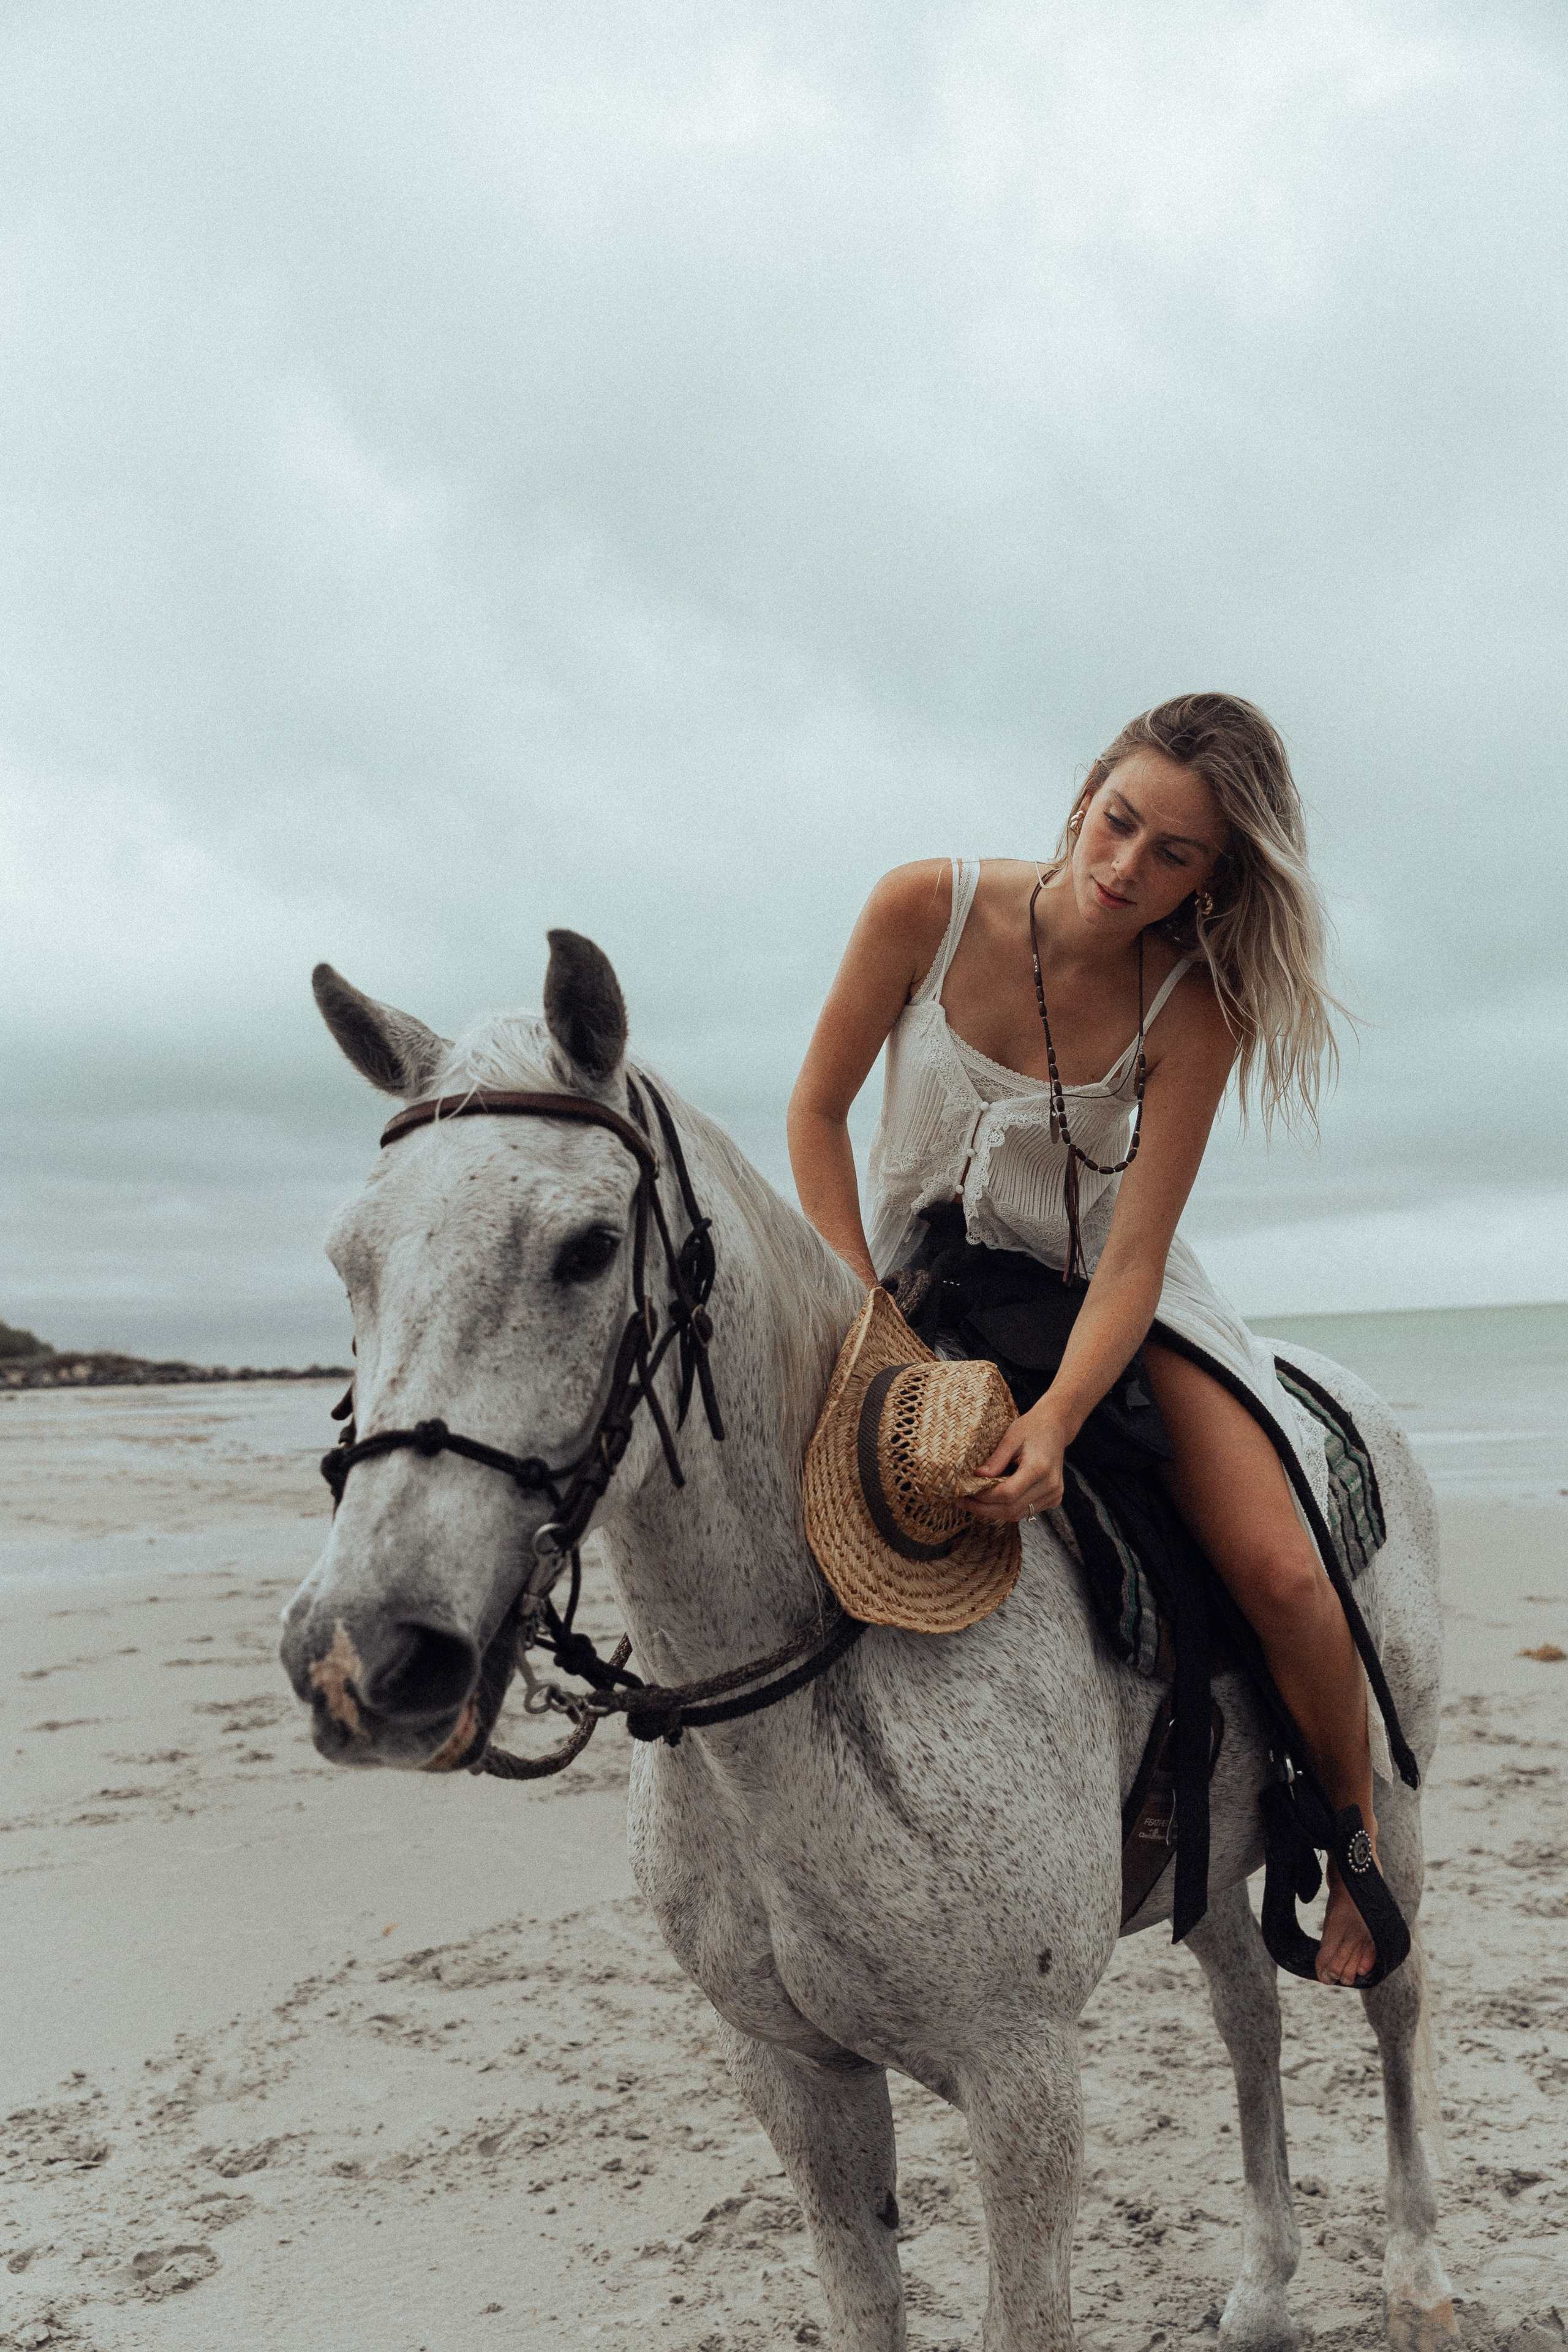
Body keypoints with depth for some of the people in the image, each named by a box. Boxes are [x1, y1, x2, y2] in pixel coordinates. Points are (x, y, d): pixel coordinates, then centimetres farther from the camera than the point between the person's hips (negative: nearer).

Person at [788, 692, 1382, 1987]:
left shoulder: (1193, 1003, -21)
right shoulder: (926, 906, -20)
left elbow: (1135, 1256, -23)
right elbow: (818, 1112, -10)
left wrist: (1055, 1422, -40)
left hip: (1106, 1291, -1)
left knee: (1278, 1568, -15)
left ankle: (1359, 1834, 13)